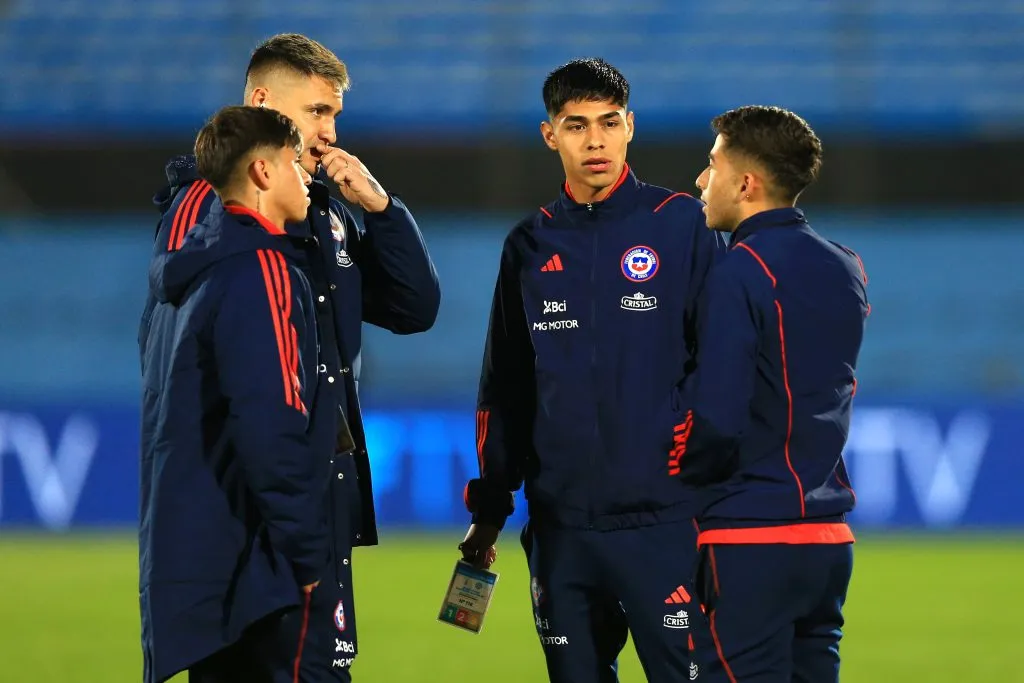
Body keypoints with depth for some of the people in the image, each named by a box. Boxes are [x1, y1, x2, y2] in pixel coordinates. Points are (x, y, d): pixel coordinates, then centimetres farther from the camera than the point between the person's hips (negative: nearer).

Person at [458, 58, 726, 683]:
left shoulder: (681, 225, -1)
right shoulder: (531, 245, 12)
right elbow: (504, 389, 17)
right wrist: (490, 508, 15)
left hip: (663, 519, -4)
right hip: (561, 526, 4)